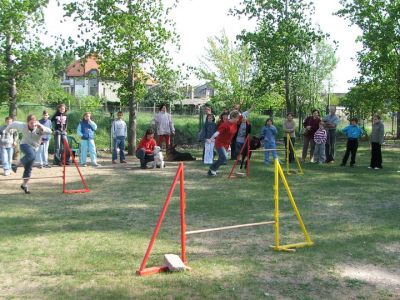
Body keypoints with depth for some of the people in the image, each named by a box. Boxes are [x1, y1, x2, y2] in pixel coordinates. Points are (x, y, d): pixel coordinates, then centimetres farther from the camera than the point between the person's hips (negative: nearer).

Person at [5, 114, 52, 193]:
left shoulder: (39, 128, -19)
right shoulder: (23, 126, -15)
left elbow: (49, 131, -37)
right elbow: (14, 124, 5)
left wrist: (41, 127, -50)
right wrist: (7, 130, 21)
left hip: (34, 148, 2)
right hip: (25, 145, -2)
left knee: (28, 168, 5)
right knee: (32, 155, -37)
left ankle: (24, 184, 22)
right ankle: (17, 164, -17)